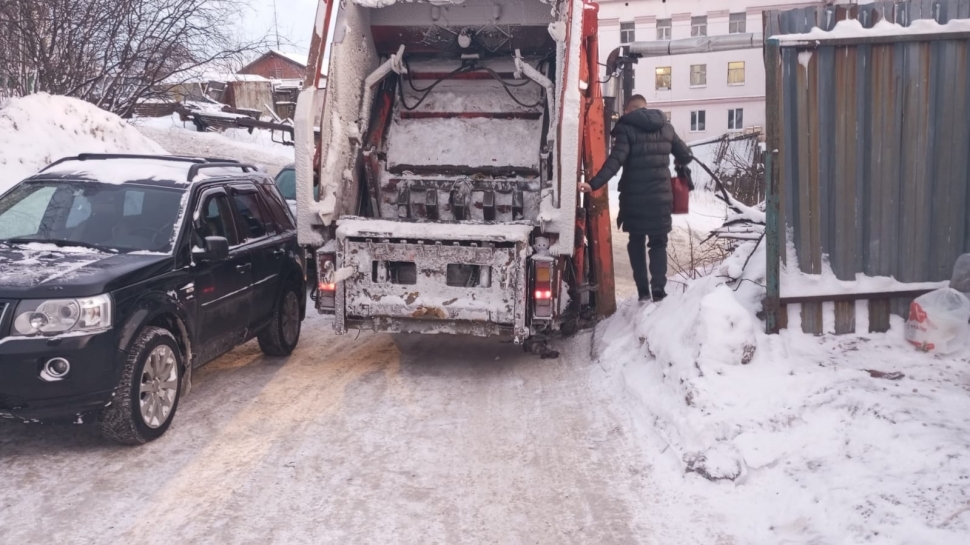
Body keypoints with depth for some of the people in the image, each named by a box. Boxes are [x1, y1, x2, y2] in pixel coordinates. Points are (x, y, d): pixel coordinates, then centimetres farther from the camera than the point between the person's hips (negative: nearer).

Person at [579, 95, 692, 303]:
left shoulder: (627, 128, -6)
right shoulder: (666, 127, 9)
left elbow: (615, 160, -20)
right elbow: (686, 156, 12)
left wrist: (594, 184, -26)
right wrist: (672, 162, 35)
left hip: (635, 198, -3)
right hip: (661, 197, 3)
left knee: (636, 242, 14)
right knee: (658, 243, 13)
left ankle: (643, 290, 11)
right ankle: (658, 289, -2)